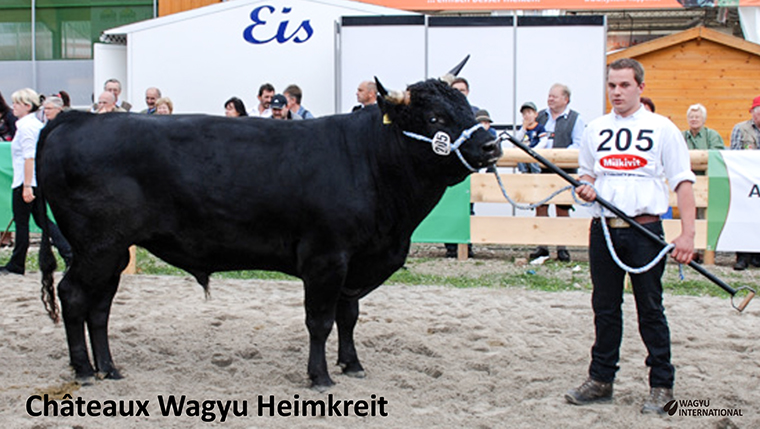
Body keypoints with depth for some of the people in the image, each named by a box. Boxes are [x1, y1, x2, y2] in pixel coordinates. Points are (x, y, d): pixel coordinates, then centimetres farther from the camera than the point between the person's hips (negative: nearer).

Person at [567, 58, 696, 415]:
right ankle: (600, 380, 20)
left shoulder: (662, 128, 0)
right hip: (603, 229, 4)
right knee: (605, 308, 11)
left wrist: (687, 234, -12)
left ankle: (661, 385, 10)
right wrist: (586, 188, -3)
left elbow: (683, 181, -2)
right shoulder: (596, 129, 11)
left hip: (644, 230, -4)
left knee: (650, 310, 0)